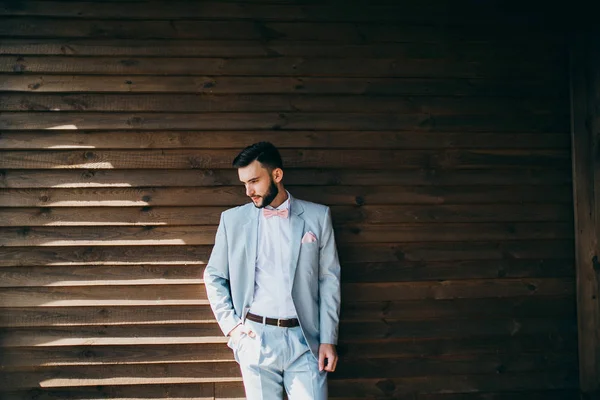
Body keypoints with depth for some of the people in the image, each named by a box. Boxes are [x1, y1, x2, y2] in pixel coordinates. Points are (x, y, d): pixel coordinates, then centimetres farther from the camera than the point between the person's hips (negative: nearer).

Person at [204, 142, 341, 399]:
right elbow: (214, 276, 12)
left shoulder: (317, 216, 3)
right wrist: (230, 325, 0)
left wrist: (328, 339, 0)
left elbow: (329, 279, 4)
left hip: (304, 339, 0)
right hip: (254, 339, 1)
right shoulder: (233, 219, 6)